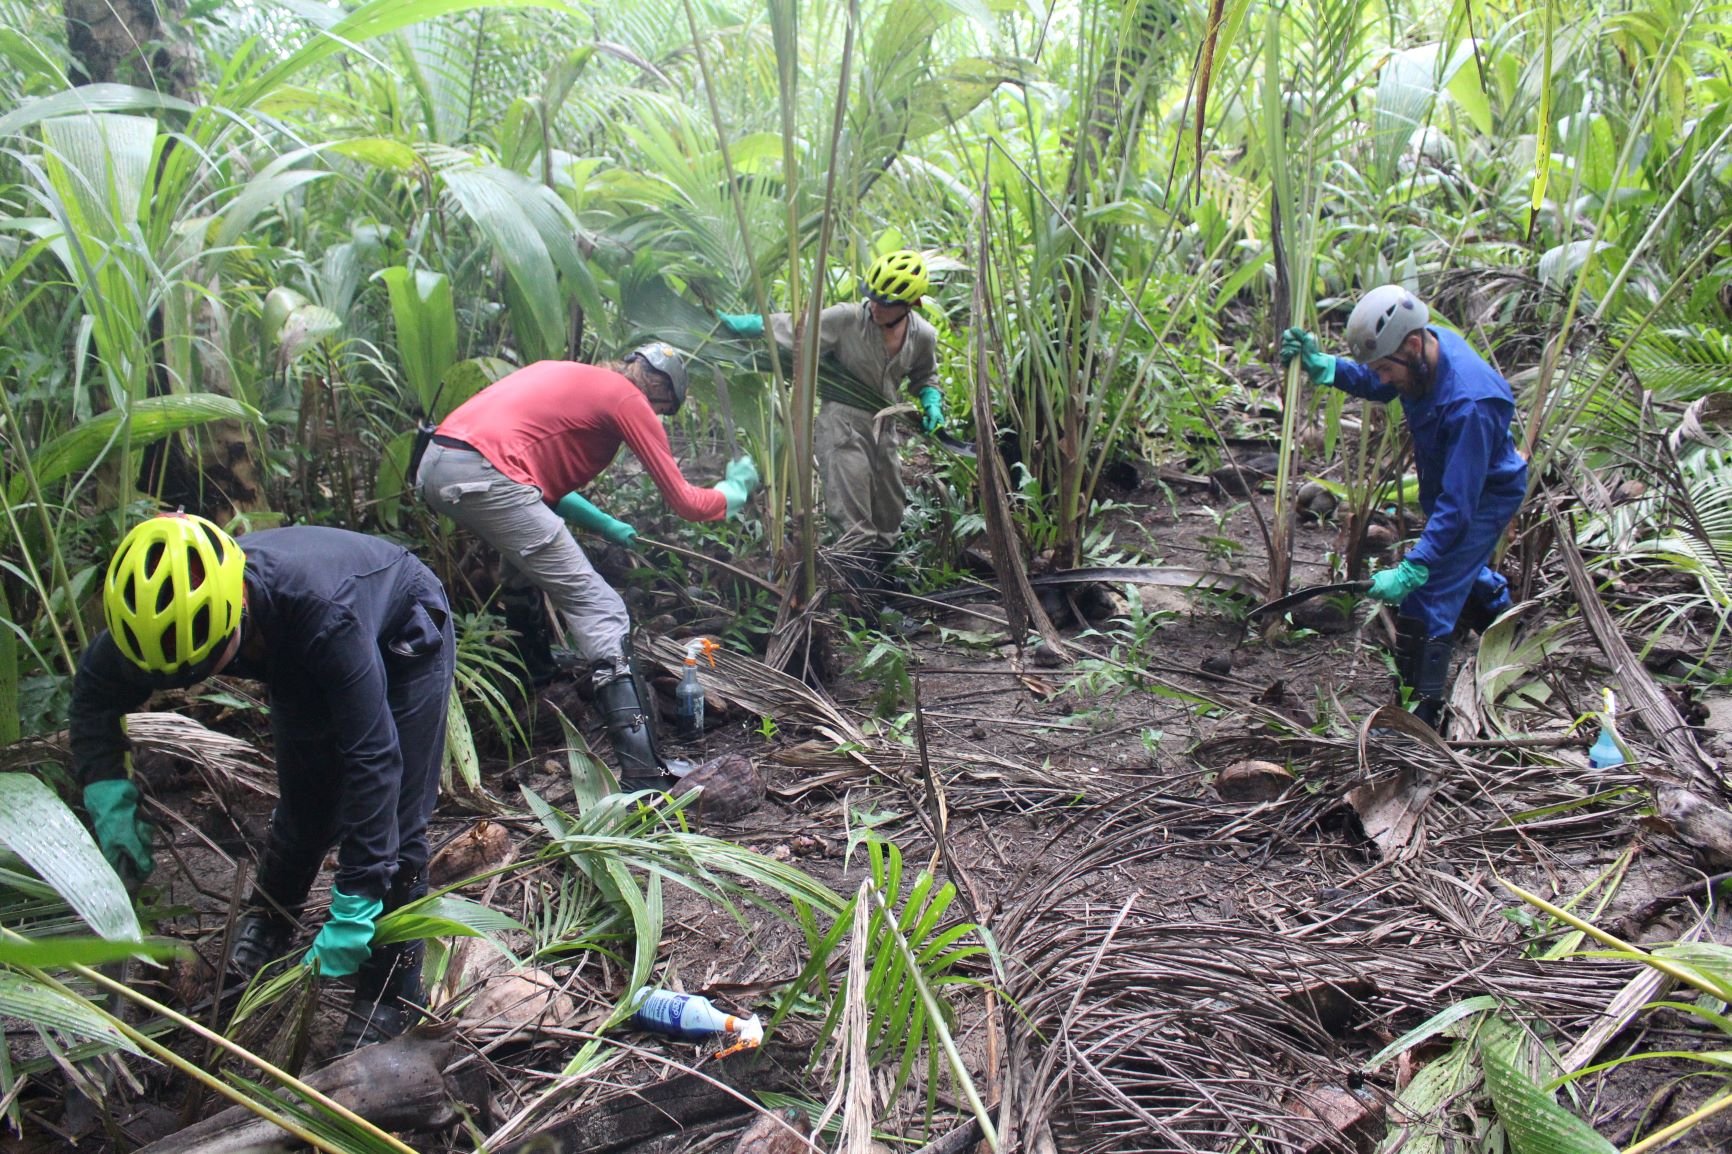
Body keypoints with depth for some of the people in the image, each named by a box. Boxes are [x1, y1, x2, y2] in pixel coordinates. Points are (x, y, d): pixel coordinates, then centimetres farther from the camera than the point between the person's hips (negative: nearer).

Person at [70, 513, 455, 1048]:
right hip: (300, 660, 5)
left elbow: (372, 757, -43)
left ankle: (392, 996, 8)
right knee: (303, 807, 10)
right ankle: (267, 921, 40)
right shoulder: (169, 614, -28)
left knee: (395, 822, -8)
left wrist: (354, 909, -41)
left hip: (405, 638, -5)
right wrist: (108, 794, -19)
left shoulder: (324, 614, -46)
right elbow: (96, 690, -7)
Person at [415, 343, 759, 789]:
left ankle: (535, 670, 47)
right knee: (600, 611, -7)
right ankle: (642, 772, -13)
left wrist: (605, 524, 33)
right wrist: (735, 491, 24)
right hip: (484, 476, -9)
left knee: (529, 555, 37)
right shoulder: (628, 398, 5)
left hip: (433, 465, 9)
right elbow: (685, 502, 5)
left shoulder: (569, 377, 28)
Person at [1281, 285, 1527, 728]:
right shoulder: (1421, 352, -16)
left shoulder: (1469, 403, -41)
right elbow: (1377, 386, 7)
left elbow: (1458, 504, -39)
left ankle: (1427, 713, -2)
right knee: (1459, 568, 31)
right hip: (1447, 487, 9)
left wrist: (1412, 570, -41)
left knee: (1428, 595, -12)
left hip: (1484, 498, -9)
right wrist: (1320, 365, -10)